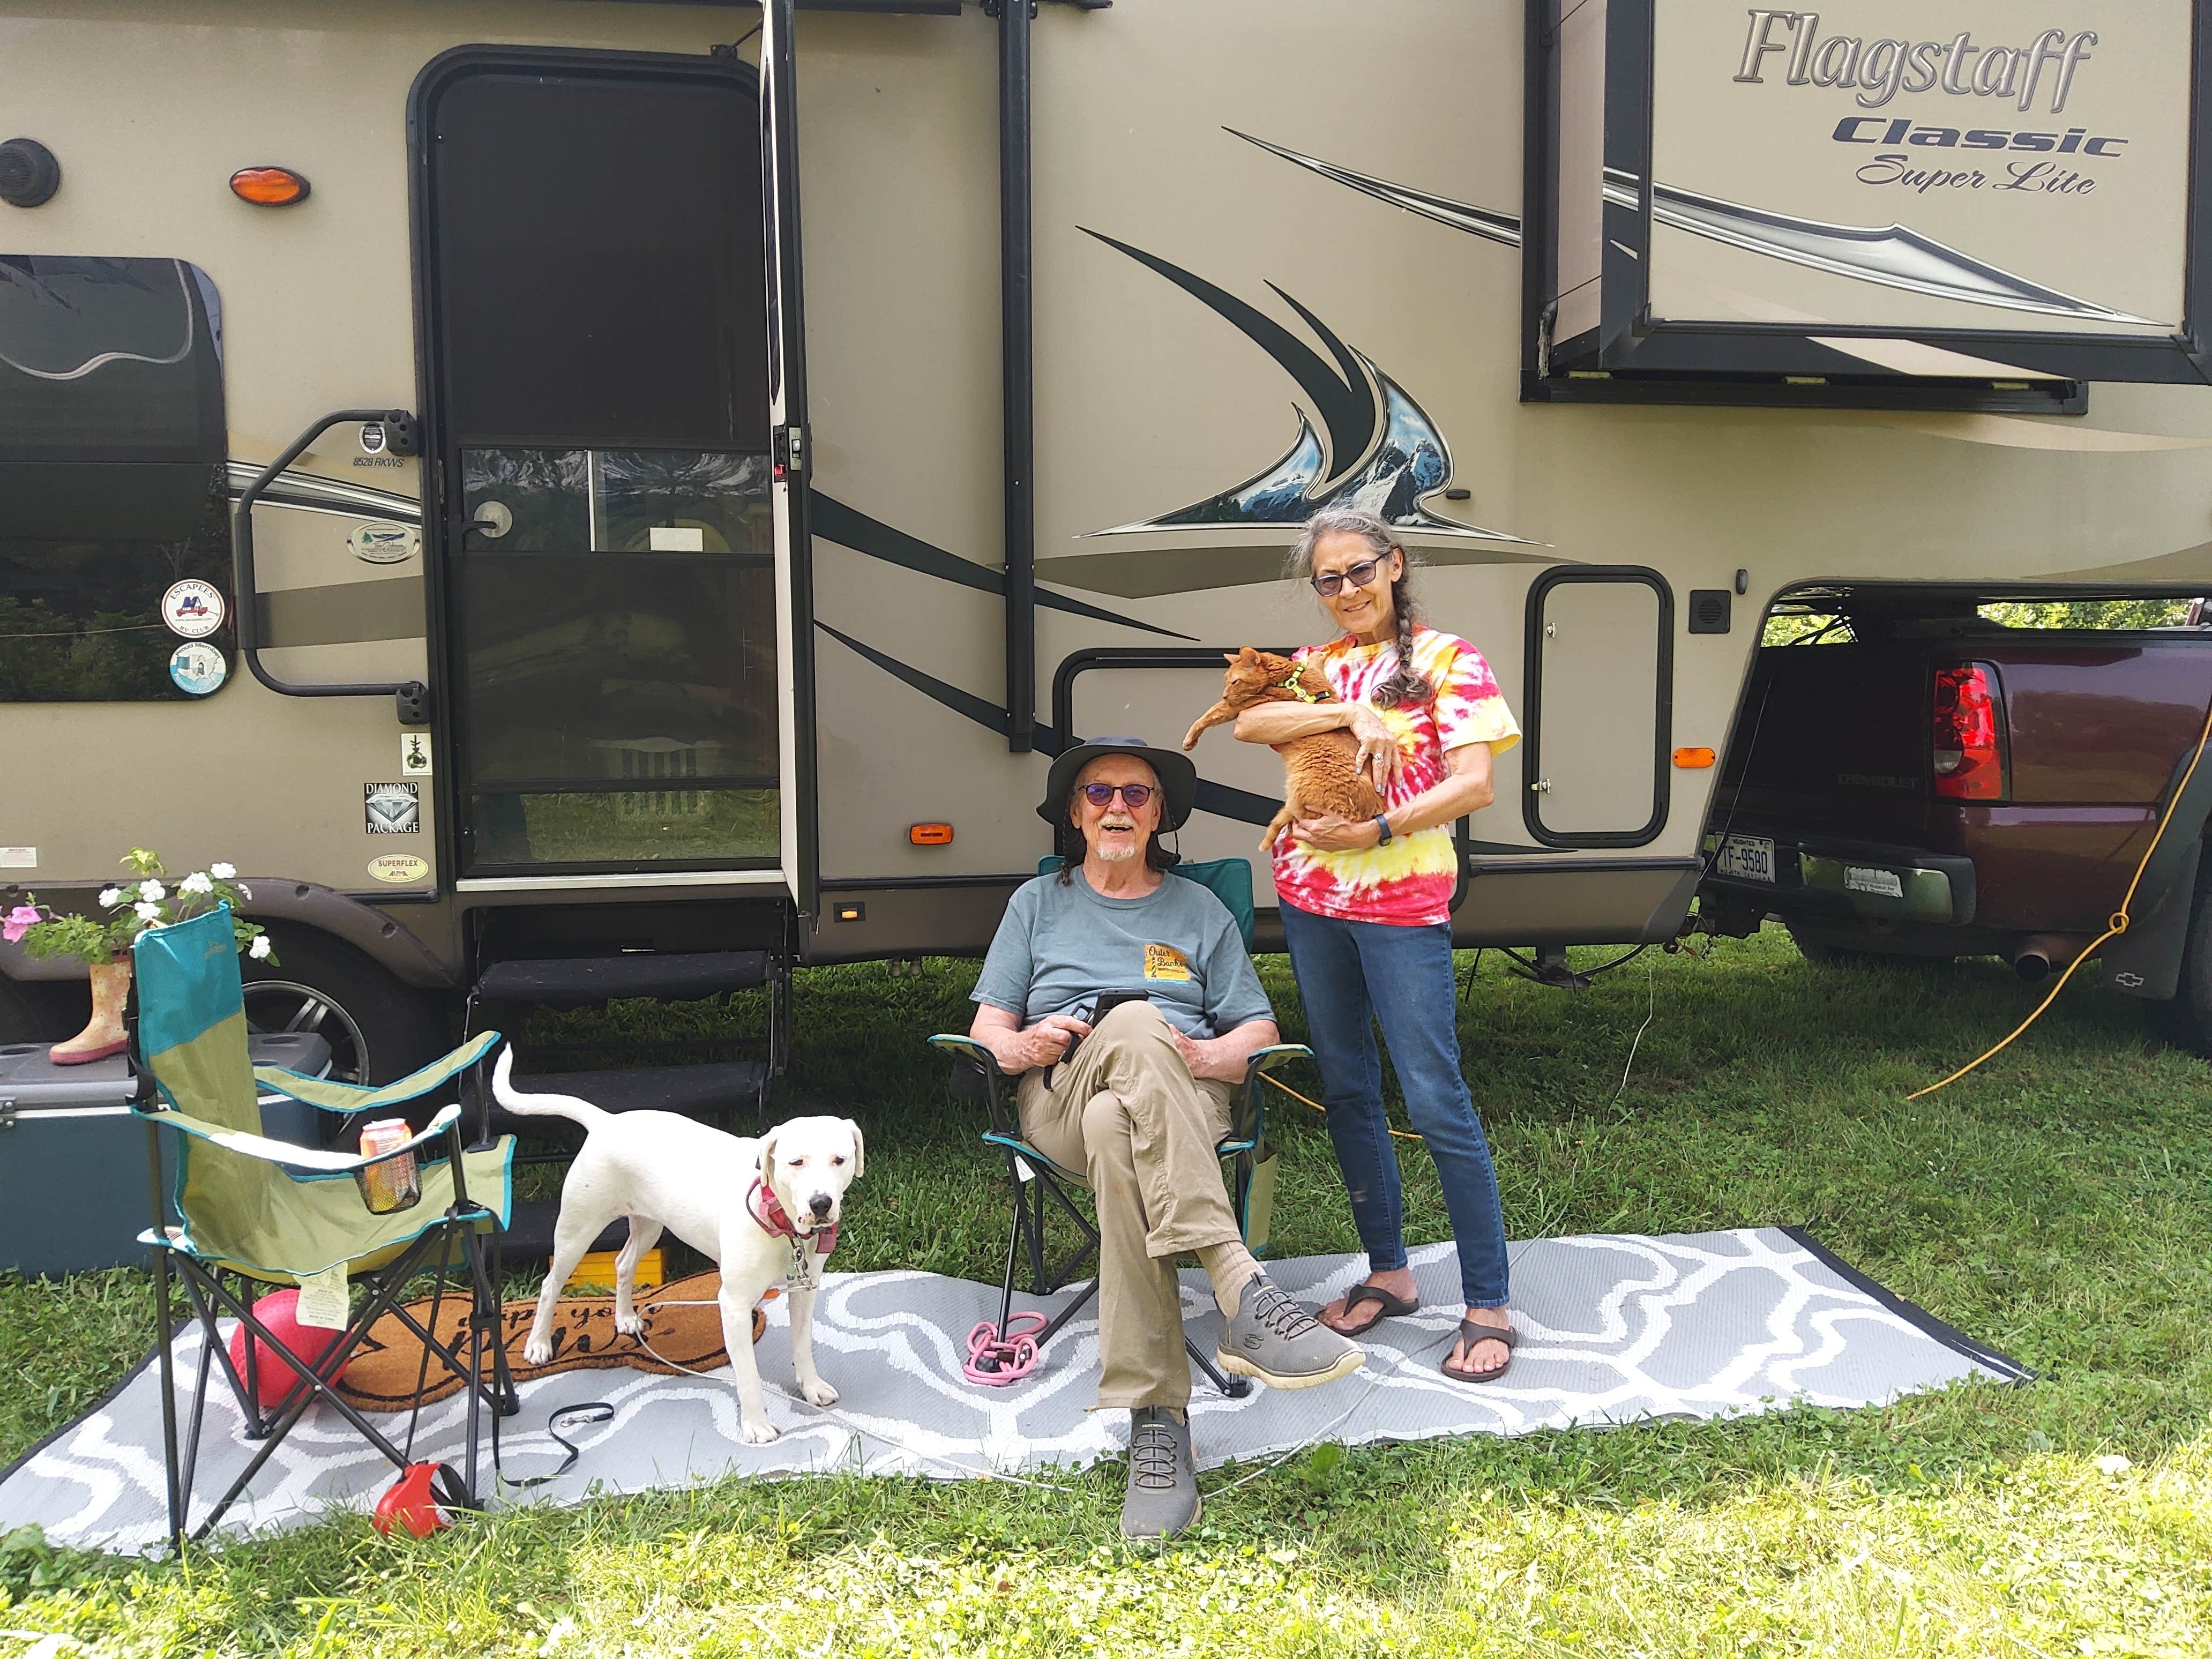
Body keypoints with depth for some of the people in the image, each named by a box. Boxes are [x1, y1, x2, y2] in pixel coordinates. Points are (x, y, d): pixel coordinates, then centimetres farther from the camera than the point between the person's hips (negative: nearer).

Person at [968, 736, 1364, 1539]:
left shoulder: (1199, 909, 24)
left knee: (1117, 1138, -41)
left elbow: (1259, 1028, 16)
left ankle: (1156, 1415, -47)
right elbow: (986, 1029, 17)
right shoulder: (1037, 903, 24)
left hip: (1183, 1099, 1)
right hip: (1060, 1098, 0)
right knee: (1134, 1025, -39)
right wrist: (1025, 1044, -8)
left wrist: (1210, 1056, -8)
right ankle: (1244, 1293, -52)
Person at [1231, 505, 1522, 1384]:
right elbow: (1248, 722, -6)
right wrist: (1350, 713, -17)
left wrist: (1375, 830, -17)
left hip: (1403, 904, -5)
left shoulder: (1446, 660, 0)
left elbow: (1474, 785, -9)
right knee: (1347, 1090, 12)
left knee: (1435, 1100, -7)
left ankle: (1487, 1307, 3)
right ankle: (1388, 1273, 25)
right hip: (1310, 899, 6)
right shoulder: (1316, 665, 12)